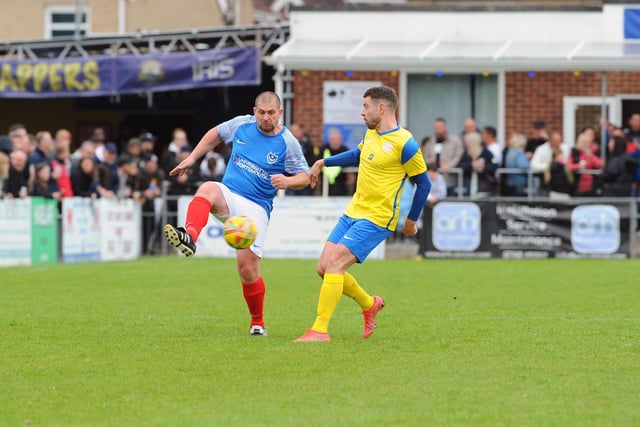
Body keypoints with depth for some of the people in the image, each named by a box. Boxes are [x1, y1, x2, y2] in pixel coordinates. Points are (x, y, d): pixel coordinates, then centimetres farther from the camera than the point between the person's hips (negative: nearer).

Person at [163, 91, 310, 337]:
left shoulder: (288, 143, -3)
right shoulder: (241, 125, 5)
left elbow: (304, 176, 4)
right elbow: (216, 134, 23)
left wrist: (287, 181, -18)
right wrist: (192, 158, 18)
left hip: (256, 208, -2)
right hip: (228, 196, 2)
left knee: (248, 268, -9)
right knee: (207, 189, -35)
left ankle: (257, 323, 15)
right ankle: (189, 236, -63)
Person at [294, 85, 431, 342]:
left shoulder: (404, 144, -16)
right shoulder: (371, 133, 9)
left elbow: (424, 183, -7)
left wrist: (412, 220, -1)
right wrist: (323, 162, 26)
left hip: (377, 219, -9)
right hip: (353, 212, 9)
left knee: (334, 265, -20)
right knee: (324, 268, 5)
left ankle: (320, 330, -17)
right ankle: (369, 305, 28)